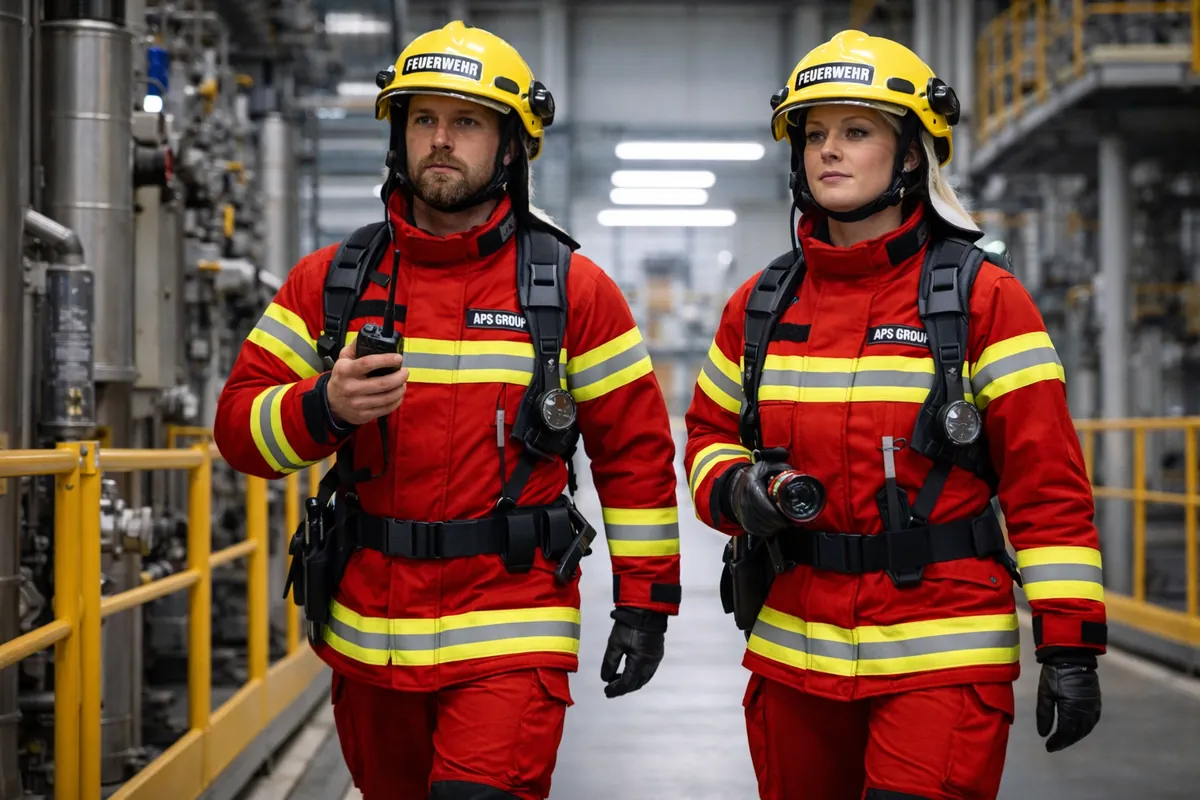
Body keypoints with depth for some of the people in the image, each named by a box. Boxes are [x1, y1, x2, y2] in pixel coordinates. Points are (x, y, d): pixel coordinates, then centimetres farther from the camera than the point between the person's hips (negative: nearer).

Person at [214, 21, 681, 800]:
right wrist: (325, 408, -19)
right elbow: (241, 423, 2)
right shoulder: (329, 281, 5)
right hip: (369, 639, 3)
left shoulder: (573, 290, 0)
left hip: (510, 641, -3)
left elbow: (635, 450, 3)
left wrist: (645, 600, 1)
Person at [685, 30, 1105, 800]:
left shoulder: (984, 301, -4)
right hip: (794, 653, 4)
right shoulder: (759, 306, 8)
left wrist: (1071, 645, -11)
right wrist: (738, 490, -5)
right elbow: (711, 435, 19)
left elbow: (1047, 482, -6)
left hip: (943, 654, -4)